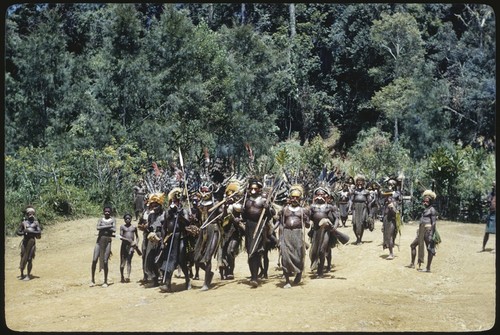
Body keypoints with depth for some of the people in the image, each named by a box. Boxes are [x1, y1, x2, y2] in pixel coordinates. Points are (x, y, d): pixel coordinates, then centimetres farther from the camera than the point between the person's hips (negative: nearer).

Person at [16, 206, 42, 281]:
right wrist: (23, 232, -12)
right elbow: (17, 232, 8)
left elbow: (39, 232, -7)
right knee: (23, 258, 6)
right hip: (25, 241, 2)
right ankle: (22, 274, 18)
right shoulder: (24, 222, 8)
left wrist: (31, 231, -18)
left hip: (32, 241, -2)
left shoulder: (36, 222, 4)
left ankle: (28, 275, 3)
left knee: (29, 259, -3)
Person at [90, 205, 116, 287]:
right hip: (99, 241, 2)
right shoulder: (101, 219, 10)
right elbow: (98, 227, -10)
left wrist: (103, 228, -9)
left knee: (105, 262, -4)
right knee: (94, 260, -5)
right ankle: (93, 280, 6)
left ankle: (105, 281, 6)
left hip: (108, 241, -2)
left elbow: (114, 230, -11)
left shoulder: (113, 220, 6)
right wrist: (108, 226, -13)